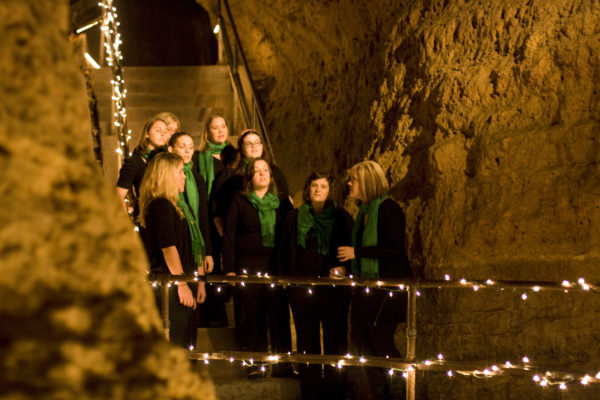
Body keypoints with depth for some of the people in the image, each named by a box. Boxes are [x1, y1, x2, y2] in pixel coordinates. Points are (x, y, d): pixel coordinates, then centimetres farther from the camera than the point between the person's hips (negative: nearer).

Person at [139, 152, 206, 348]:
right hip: (169, 286, -10)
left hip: (184, 283, 10)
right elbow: (168, 248, -18)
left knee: (187, 343, 9)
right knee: (172, 345, -11)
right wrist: (182, 284, -20)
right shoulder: (161, 205, -11)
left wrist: (199, 281, 19)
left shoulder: (180, 205, 19)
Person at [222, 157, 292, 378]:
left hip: (274, 267, 2)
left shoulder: (279, 203, 12)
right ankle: (254, 364, 7)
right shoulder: (239, 201, 4)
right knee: (251, 316, 0)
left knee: (279, 314, -1)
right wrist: (229, 269, -4)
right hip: (247, 267, -2)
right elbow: (229, 236, 2)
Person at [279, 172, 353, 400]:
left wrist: (345, 268, -12)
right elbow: (284, 251, 14)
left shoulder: (341, 217, 5)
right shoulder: (294, 218, 10)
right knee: (307, 341, 6)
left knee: (336, 340, -1)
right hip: (302, 286, 2)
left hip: (334, 286, -2)